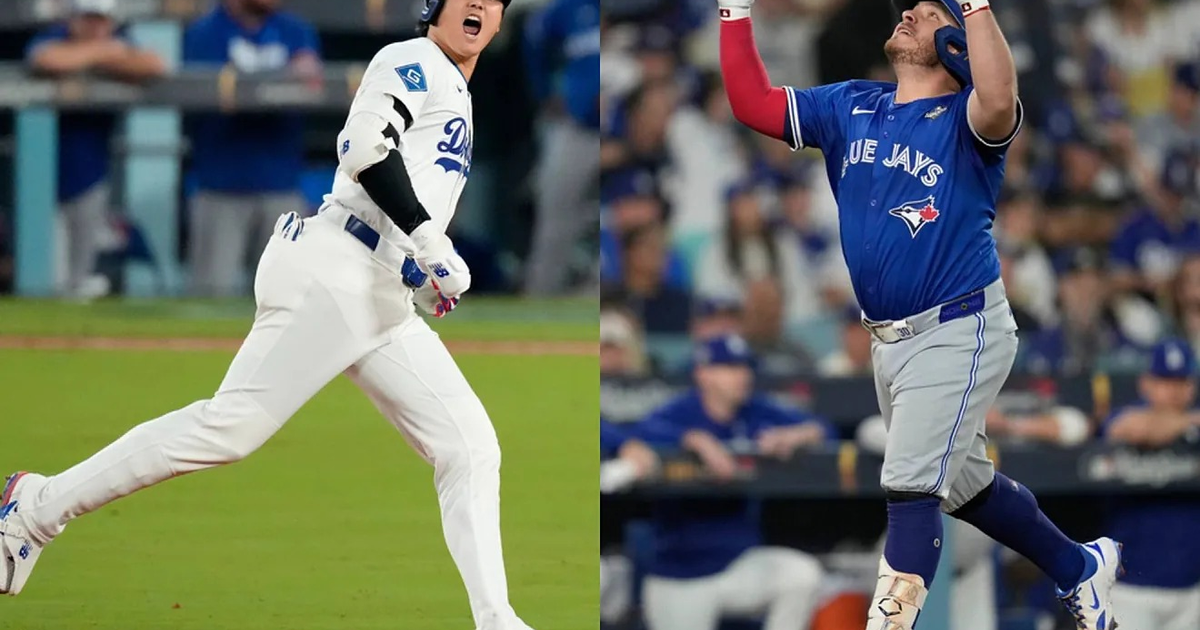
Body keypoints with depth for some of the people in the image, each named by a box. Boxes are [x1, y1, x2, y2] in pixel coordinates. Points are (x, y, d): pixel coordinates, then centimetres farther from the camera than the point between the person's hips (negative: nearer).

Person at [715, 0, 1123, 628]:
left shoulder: (964, 118, -13)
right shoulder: (849, 108, 8)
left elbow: (999, 100, -37)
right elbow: (751, 102, 3)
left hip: (958, 332, -8)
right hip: (889, 340, 8)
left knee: (911, 487, -15)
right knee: (963, 483, 21)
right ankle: (1079, 568, 40)